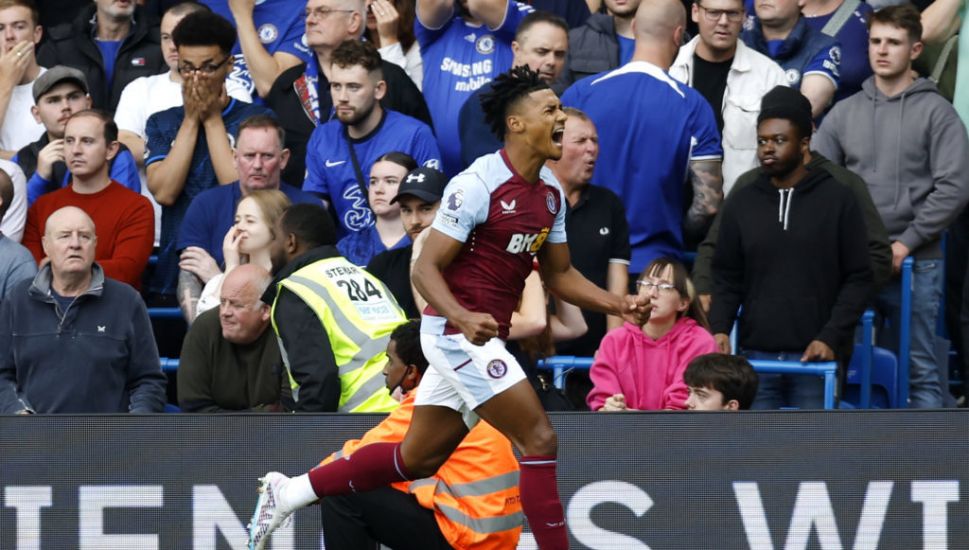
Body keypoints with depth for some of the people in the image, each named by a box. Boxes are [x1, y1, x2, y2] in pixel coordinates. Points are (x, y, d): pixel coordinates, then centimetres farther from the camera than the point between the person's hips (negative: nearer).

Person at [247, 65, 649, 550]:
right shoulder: (478, 184, -18)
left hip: (483, 335, 9)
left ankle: (288, 492, 24)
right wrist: (462, 317, -36)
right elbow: (426, 268, -18)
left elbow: (559, 274, 18)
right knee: (539, 439, -13)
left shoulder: (550, 192, 8)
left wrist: (619, 305, 2)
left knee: (416, 458, 14)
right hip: (457, 330, -9)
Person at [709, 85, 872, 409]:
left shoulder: (837, 200, 2)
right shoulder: (741, 204, 11)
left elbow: (858, 279, 1)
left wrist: (831, 337, -10)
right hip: (756, 356, 3)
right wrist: (719, 328, -4)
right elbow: (727, 278, 14)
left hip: (815, 358, -3)